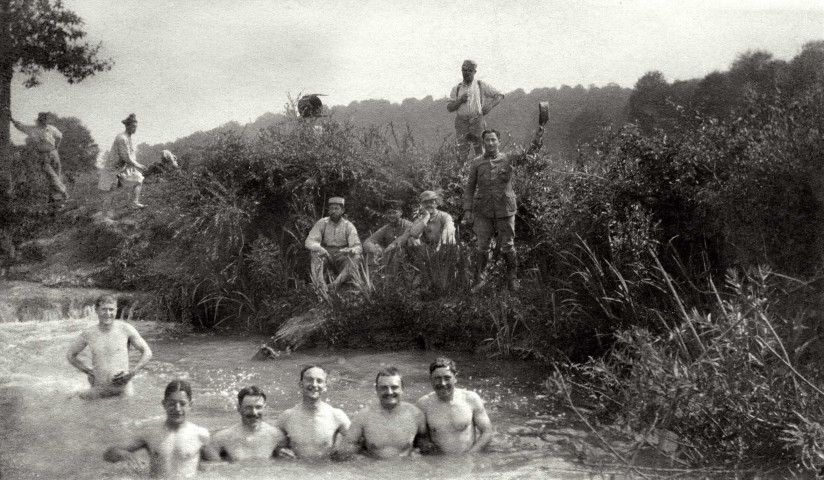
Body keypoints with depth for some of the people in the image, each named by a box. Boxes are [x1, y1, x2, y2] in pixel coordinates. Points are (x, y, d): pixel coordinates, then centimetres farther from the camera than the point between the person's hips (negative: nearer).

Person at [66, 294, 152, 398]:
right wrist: (87, 371, 7)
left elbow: (147, 353, 2)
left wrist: (131, 373, -7)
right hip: (98, 392, 2)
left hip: (123, 390, -2)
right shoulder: (88, 334, 1)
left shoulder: (126, 329, -4)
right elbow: (70, 355, 19)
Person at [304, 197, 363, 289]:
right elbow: (309, 242, -11)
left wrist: (350, 250, -35)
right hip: (325, 257, 0)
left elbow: (357, 247, -9)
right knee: (316, 254, -32)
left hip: (342, 258, 0)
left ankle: (334, 285, -42)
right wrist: (320, 249, -33)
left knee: (355, 259, -30)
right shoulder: (322, 223, -2)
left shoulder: (349, 226, -2)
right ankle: (320, 286, -45)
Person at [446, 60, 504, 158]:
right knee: (462, 152, -6)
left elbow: (499, 95, 10)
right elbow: (449, 108, 10)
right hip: (461, 121, 1)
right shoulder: (456, 89, 15)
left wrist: (490, 105, -6)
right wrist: (460, 100, -6)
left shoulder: (481, 85, 11)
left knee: (481, 152, -7)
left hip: (477, 120, -1)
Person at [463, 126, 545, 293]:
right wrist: (467, 210, 0)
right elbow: (470, 188, 6)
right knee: (482, 247, 4)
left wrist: (538, 139, -27)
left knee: (507, 246, 6)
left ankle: (512, 278, 24)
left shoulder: (508, 159, 1)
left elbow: (528, 153, -9)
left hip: (505, 210, 0)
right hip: (483, 212, 0)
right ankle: (480, 279, 19)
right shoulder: (476, 163, 2)